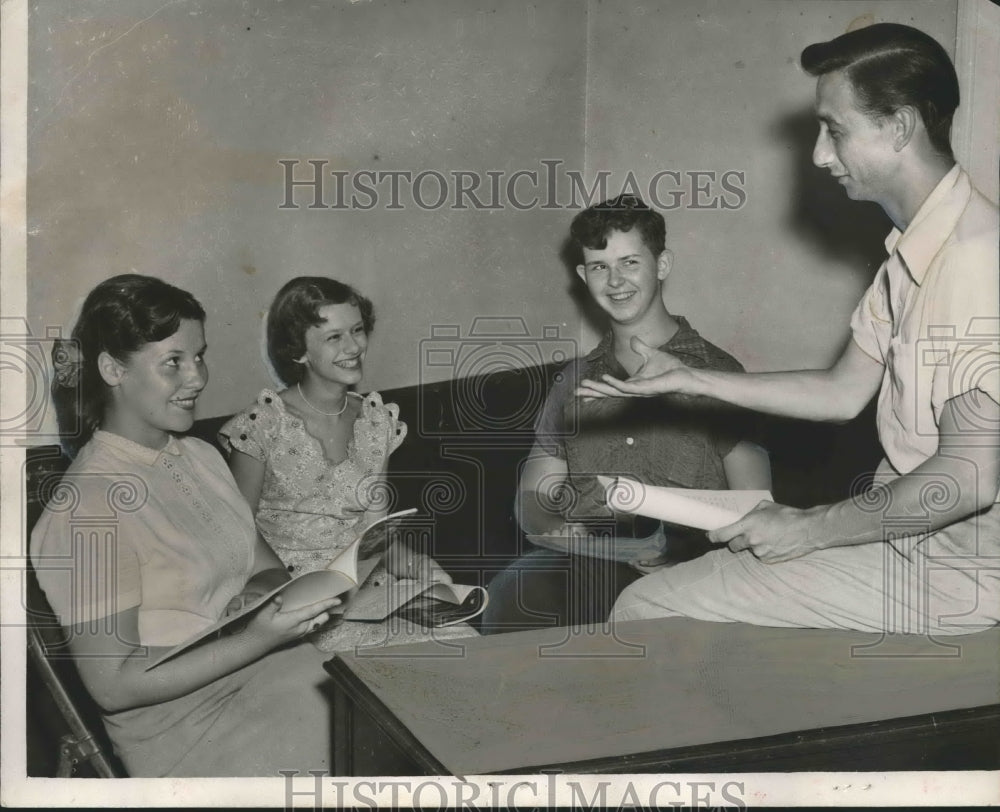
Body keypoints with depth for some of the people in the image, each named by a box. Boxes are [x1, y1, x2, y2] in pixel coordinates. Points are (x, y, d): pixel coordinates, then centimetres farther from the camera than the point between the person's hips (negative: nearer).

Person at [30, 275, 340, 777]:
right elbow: (112, 685, -15)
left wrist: (270, 595, -9)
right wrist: (258, 640, -22)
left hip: (264, 669, 7)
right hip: (186, 726, -7)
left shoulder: (201, 458, 8)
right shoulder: (89, 506, -16)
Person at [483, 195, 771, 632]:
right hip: (576, 563, 3)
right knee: (510, 592, -32)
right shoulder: (575, 380, 23)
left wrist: (673, 549, -15)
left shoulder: (715, 374, 9)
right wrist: (573, 537, -4)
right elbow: (532, 502, 20)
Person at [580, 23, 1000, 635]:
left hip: (947, 570, -9)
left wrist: (809, 528, -16)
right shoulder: (914, 250, 9)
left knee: (647, 608, -10)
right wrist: (687, 378, 10)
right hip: (904, 525, 9)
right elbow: (844, 391, 13)